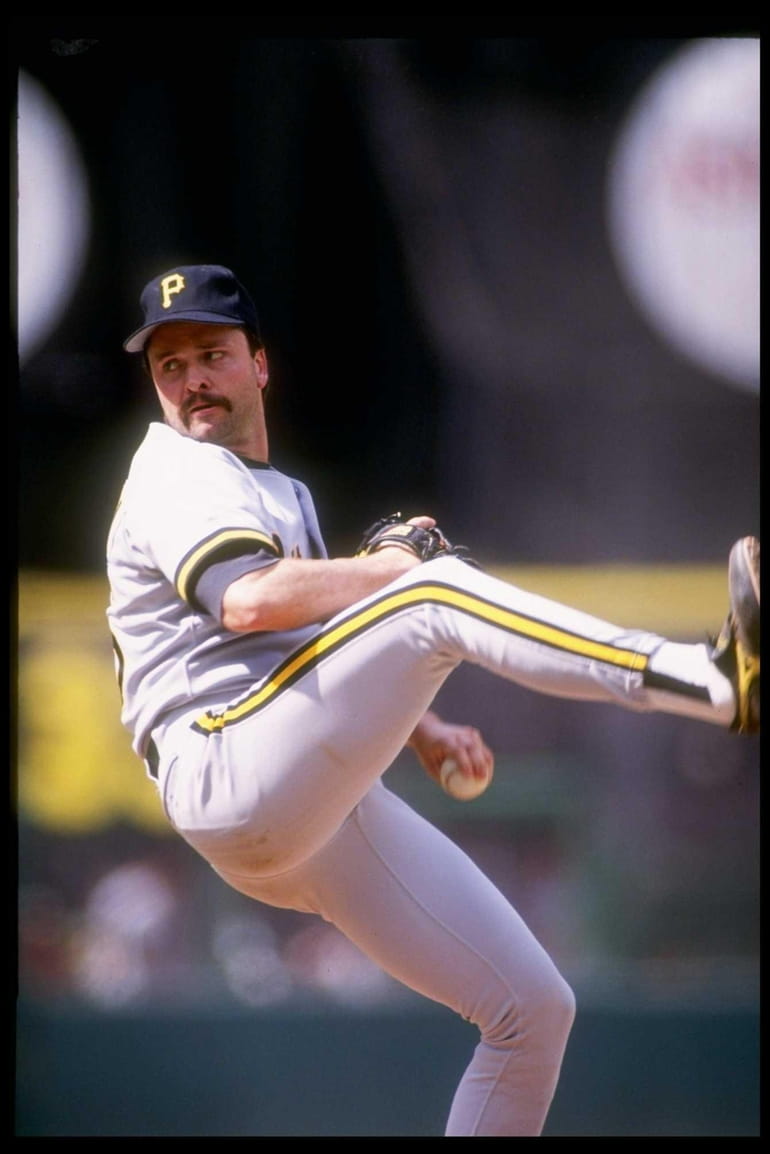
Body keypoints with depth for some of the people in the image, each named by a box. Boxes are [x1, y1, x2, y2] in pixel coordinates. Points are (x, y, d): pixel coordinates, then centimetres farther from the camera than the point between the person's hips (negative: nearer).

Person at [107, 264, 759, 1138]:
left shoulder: (283, 497, 31)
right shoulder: (174, 473, 3)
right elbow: (250, 602, -16)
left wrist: (423, 731, 16)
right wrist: (392, 566, -5)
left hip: (336, 810, 9)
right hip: (231, 778, -9)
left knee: (534, 1007, 3)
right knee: (439, 593, -28)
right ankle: (718, 680, -46)